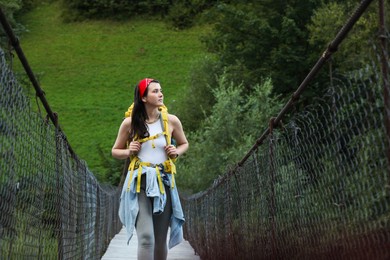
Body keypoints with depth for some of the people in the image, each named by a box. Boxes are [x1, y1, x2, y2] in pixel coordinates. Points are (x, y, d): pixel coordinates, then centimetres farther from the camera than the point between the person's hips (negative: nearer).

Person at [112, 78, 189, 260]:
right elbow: (115, 151, 11)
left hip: (163, 183, 3)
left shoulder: (171, 121, 2)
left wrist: (177, 152, -3)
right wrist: (128, 151, -9)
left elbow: (184, 144, 19)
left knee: (160, 241, 9)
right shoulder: (130, 123, -2)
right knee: (146, 238, -16)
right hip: (139, 184, -2)